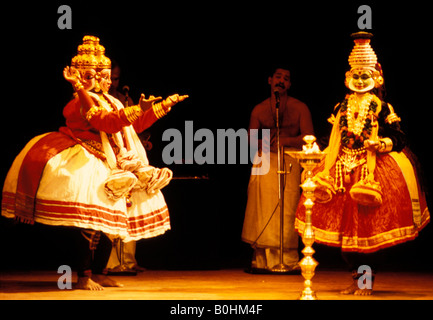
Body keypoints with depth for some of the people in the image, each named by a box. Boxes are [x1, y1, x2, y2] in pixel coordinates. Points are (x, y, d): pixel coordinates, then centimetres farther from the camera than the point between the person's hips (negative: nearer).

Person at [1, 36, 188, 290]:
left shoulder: (111, 102, 19)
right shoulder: (82, 100, -9)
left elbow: (133, 126, 24)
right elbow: (108, 123, -25)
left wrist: (163, 106, 24)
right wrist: (138, 110, -35)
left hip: (113, 167, 9)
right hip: (90, 164, -9)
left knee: (110, 222, 9)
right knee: (91, 221, -16)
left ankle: (99, 273, 17)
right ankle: (84, 276, -13)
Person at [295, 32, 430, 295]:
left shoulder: (381, 108, 0)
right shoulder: (342, 107, 14)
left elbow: (398, 138, -3)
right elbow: (335, 140, 18)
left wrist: (381, 144, -21)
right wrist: (325, 168, 11)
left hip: (373, 168, -5)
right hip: (343, 169, 5)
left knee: (369, 227, -7)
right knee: (344, 228, 4)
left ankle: (368, 280, 2)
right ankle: (357, 278, 15)